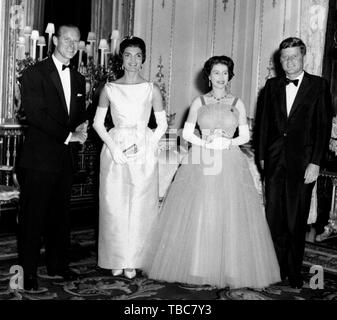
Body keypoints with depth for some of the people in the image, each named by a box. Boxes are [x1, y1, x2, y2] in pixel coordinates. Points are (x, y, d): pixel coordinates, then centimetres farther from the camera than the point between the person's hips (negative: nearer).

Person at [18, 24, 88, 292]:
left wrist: (81, 132, -3)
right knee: (33, 217, 0)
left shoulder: (78, 79, 15)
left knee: (60, 216, 13)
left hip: (66, 158, 6)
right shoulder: (35, 74, -5)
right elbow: (36, 115, -14)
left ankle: (58, 266, 24)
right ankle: (28, 273, 9)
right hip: (40, 158, -6)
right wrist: (68, 135, -16)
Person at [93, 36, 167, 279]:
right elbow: (98, 123, 6)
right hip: (115, 148, 1)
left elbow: (162, 125, 3)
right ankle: (117, 259, 15)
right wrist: (113, 147, -7)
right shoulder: (110, 89, 5)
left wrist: (145, 147, -9)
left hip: (144, 152, 0)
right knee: (114, 205, 2)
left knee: (140, 206, 1)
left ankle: (133, 261, 12)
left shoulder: (152, 89, 3)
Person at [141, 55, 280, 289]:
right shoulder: (199, 102, 7)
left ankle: (230, 269, 9)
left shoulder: (237, 103, 8)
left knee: (230, 216, -2)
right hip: (201, 161, 0)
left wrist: (228, 142, -10)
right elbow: (187, 133, 5)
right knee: (196, 215, -2)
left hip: (230, 164, 0)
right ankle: (196, 267, 9)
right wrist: (206, 142, -11)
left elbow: (245, 136, 8)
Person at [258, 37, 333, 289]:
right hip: (274, 161, 3)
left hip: (302, 162, -3)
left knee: (296, 221, 4)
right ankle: (279, 269, 19)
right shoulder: (272, 85, 10)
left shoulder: (319, 86, -1)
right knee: (274, 218, 5)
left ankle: (294, 275, 18)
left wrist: (315, 163, -10)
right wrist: (262, 156, 9)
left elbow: (324, 126, -5)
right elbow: (265, 123, 12)